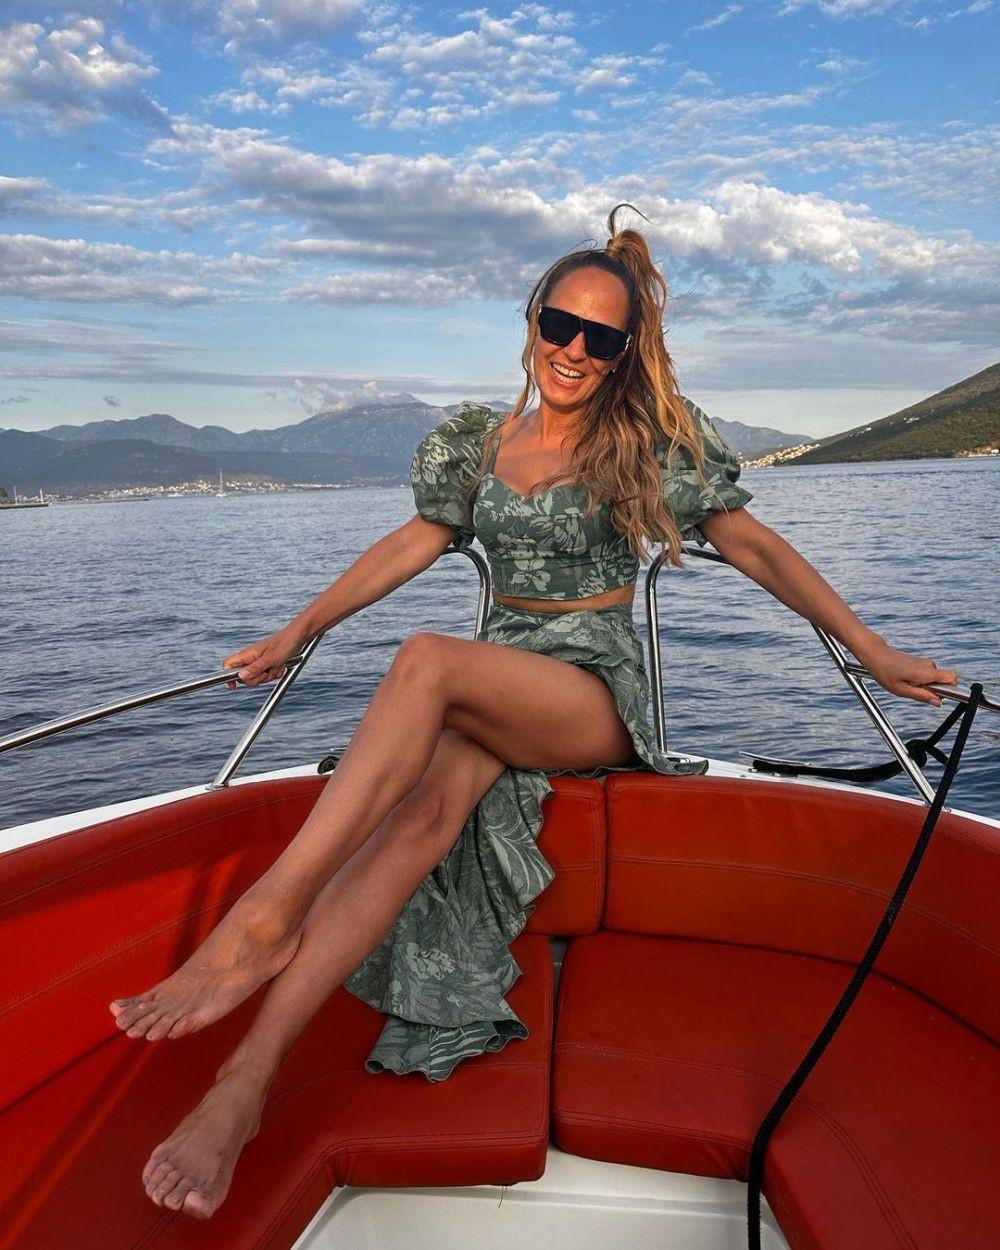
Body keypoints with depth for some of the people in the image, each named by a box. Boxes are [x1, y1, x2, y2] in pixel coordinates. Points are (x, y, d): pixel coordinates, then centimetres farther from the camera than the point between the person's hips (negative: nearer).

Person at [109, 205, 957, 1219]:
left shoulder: (653, 437, 2)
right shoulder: (479, 442, 12)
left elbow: (753, 546, 3)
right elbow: (413, 543, 16)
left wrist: (873, 652, 1)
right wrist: (294, 634, 17)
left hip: (599, 691, -3)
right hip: (490, 687, 3)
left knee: (426, 661, -34)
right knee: (428, 801, -32)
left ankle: (268, 917, -36)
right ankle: (246, 1079, -39)